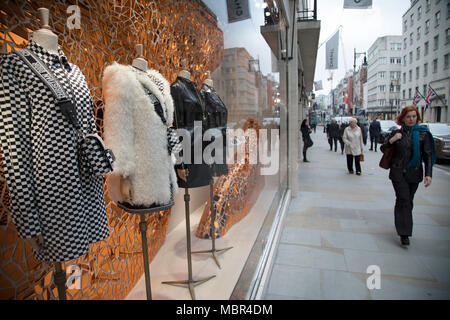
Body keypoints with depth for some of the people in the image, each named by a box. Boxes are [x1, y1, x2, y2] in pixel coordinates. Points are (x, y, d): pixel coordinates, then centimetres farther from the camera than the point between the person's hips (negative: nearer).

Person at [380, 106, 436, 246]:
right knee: (403, 200, -8)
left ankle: (404, 228, 29)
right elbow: (383, 149, 6)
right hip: (398, 172, -1)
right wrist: (391, 140, -14)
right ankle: (404, 233, -5)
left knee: (408, 201, 10)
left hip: (414, 173, 1)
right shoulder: (396, 133, 2)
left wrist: (428, 174, -9)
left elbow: (428, 155, -1)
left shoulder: (423, 133, 1)